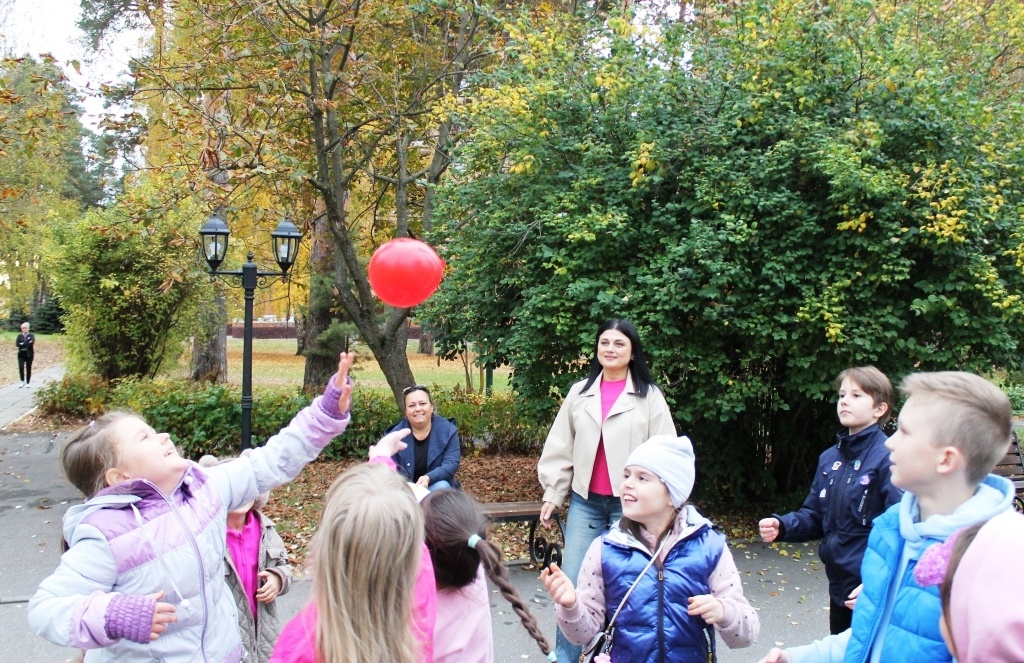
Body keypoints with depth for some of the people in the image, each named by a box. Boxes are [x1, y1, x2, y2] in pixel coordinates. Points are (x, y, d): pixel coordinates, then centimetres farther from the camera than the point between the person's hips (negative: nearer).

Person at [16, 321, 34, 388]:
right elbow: (17, 344, -8)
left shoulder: (31, 335, 1)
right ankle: (22, 381, 3)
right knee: (21, 367, -13)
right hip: (21, 354, 1)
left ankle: (27, 382, 13)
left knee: (28, 368, 3)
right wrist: (27, 344, -15)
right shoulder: (19, 336, 8)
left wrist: (22, 344, -13)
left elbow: (32, 343, -17)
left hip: (29, 354, -1)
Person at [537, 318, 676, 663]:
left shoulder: (649, 396, -1)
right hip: (585, 501, 3)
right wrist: (552, 493, 8)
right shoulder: (579, 392, 8)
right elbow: (559, 448, 11)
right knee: (572, 582, 3)